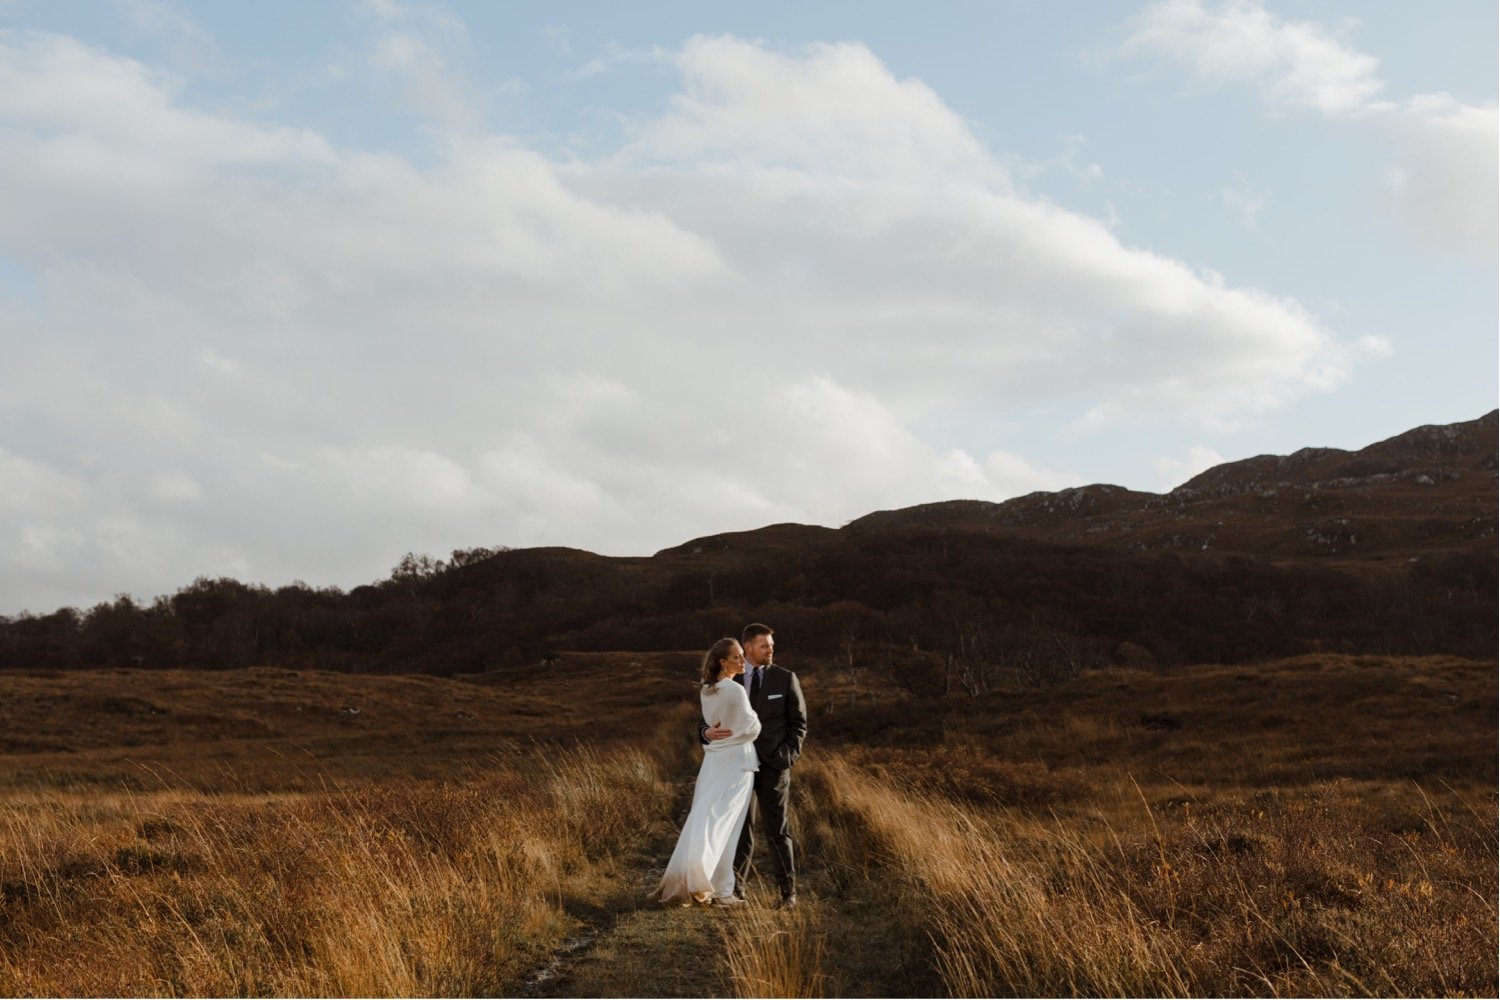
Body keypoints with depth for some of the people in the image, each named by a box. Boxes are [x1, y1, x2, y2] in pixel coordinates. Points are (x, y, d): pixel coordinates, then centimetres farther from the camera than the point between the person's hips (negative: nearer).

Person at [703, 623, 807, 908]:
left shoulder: (785, 678, 0)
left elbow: (799, 723, 2)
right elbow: (710, 719, 2)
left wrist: (788, 757, -10)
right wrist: (708, 732, -22)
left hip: (773, 765, -2)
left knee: (778, 831, -1)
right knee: (740, 830, 4)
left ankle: (788, 891, 6)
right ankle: (736, 890, 10)